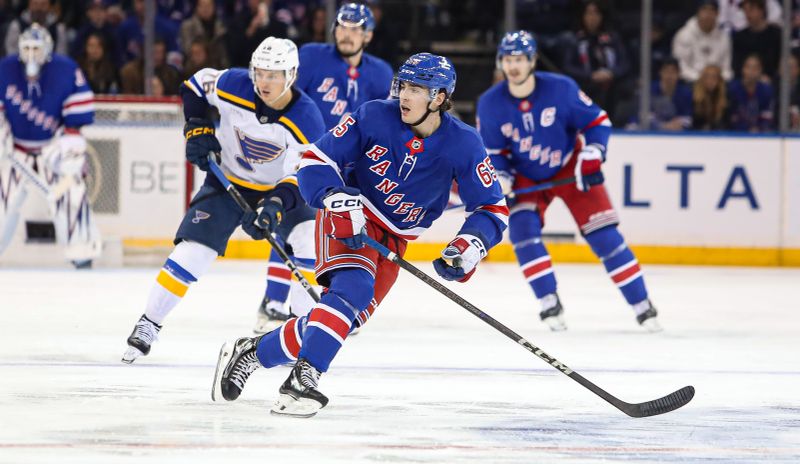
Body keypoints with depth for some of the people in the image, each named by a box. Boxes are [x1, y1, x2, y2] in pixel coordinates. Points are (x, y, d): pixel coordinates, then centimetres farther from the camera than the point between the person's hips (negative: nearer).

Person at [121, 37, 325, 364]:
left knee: (309, 239, -22)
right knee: (191, 251, -12)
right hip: (227, 183, 0)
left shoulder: (307, 121, -26)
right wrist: (197, 128, -12)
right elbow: (197, 84, -1)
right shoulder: (234, 86, -23)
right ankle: (147, 325, 2)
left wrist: (277, 204, -38)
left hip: (279, 188, 0)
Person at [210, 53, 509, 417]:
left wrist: (471, 244, -26)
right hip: (348, 218, -4)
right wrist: (337, 200, -30)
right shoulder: (375, 116, -16)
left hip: (393, 238, 4)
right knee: (352, 288, -31)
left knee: (346, 319, -4)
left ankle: (252, 352, 13)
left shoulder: (463, 144, -12)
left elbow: (493, 209, -8)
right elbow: (315, 161, -12)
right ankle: (301, 379, -37)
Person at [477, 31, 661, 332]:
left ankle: (642, 306, -1)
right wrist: (500, 179, -19)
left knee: (603, 234, -9)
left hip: (569, 169, -2)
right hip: (526, 177, 2)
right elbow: (491, 151, -3)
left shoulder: (560, 89, -22)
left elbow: (597, 121, -12)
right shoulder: (490, 104, -15)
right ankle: (550, 305, -12)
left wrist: (591, 156, -24)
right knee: (522, 228, -22)